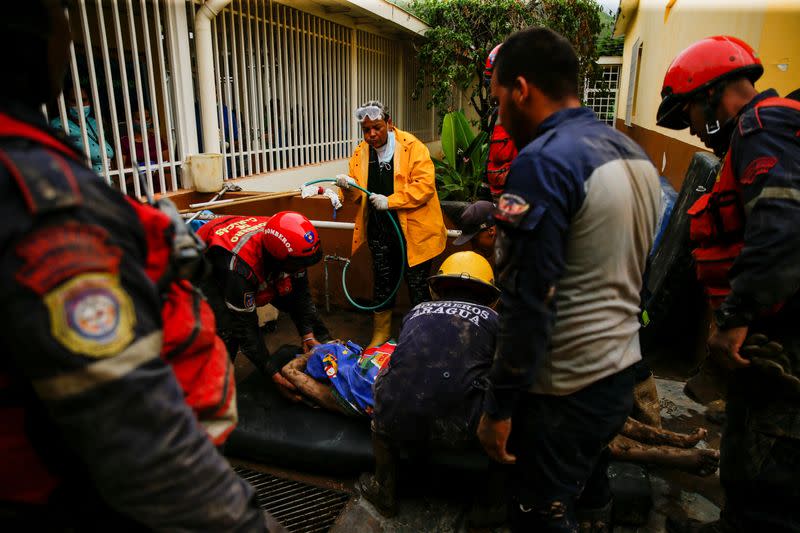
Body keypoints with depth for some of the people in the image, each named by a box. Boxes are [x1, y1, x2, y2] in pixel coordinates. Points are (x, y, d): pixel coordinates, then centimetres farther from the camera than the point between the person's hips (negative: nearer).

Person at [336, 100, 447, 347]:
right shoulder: (360, 152, 6)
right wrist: (349, 186, -14)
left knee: (417, 284, 7)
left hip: (412, 229, -4)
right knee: (383, 281, 16)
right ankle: (381, 332, 32)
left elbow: (425, 184, -20)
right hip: (379, 231, 5)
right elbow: (358, 194, 9)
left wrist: (390, 201, -24)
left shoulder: (411, 146, -10)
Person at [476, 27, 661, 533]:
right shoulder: (636, 155, 8)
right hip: (622, 373, 9)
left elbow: (529, 304, -22)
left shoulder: (543, 161, -20)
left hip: (565, 389, -8)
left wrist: (499, 406, -14)